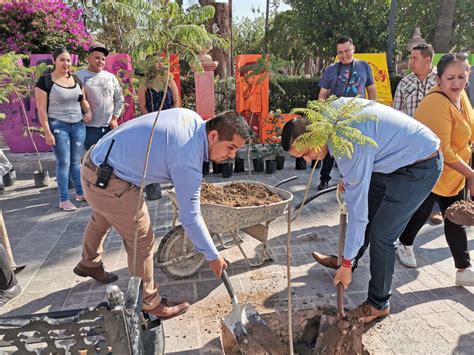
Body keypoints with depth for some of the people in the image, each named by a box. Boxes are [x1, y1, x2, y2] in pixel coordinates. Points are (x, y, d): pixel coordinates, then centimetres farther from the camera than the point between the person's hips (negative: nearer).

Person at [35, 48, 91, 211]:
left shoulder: (76, 79, 9)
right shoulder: (45, 81, -7)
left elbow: (83, 99, 21)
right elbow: (41, 108, -9)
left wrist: (88, 111, -1)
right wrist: (47, 132, -15)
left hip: (78, 124, 5)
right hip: (58, 126, -5)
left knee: (76, 161, 13)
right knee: (63, 162, -2)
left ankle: (80, 193, 25)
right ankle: (64, 200, 6)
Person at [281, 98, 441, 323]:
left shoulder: (349, 147, -34)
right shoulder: (332, 110, -10)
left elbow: (357, 210, -28)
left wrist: (346, 264, -19)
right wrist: (348, 179, 6)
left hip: (419, 166, -9)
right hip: (394, 159, 9)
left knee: (381, 235, -6)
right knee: (369, 215, 16)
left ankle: (378, 304, 13)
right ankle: (346, 257, 38)